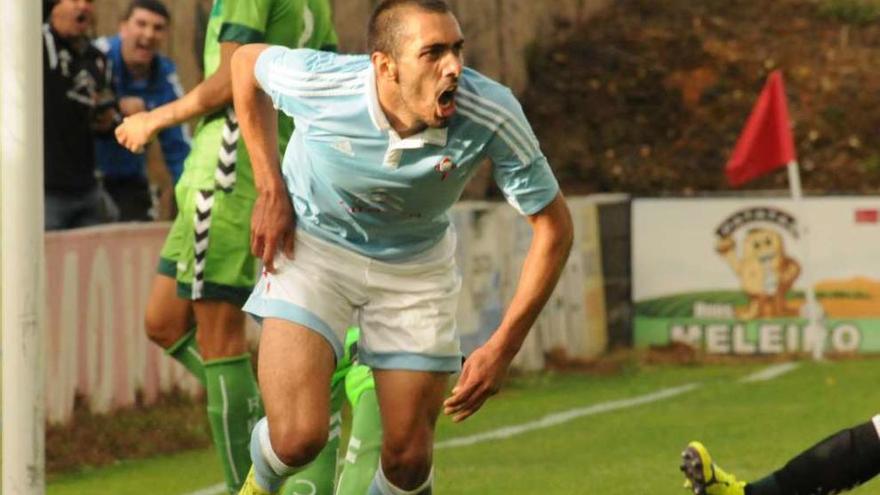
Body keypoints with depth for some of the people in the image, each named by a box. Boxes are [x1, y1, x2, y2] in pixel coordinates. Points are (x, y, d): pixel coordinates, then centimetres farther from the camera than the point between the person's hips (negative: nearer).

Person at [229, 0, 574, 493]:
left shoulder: (492, 115, -29)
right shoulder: (321, 83, -30)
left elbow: (553, 227, -17)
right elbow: (248, 62, -5)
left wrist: (502, 348, -21)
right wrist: (271, 190, -9)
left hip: (418, 263, 2)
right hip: (313, 245, -2)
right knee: (298, 437, -18)